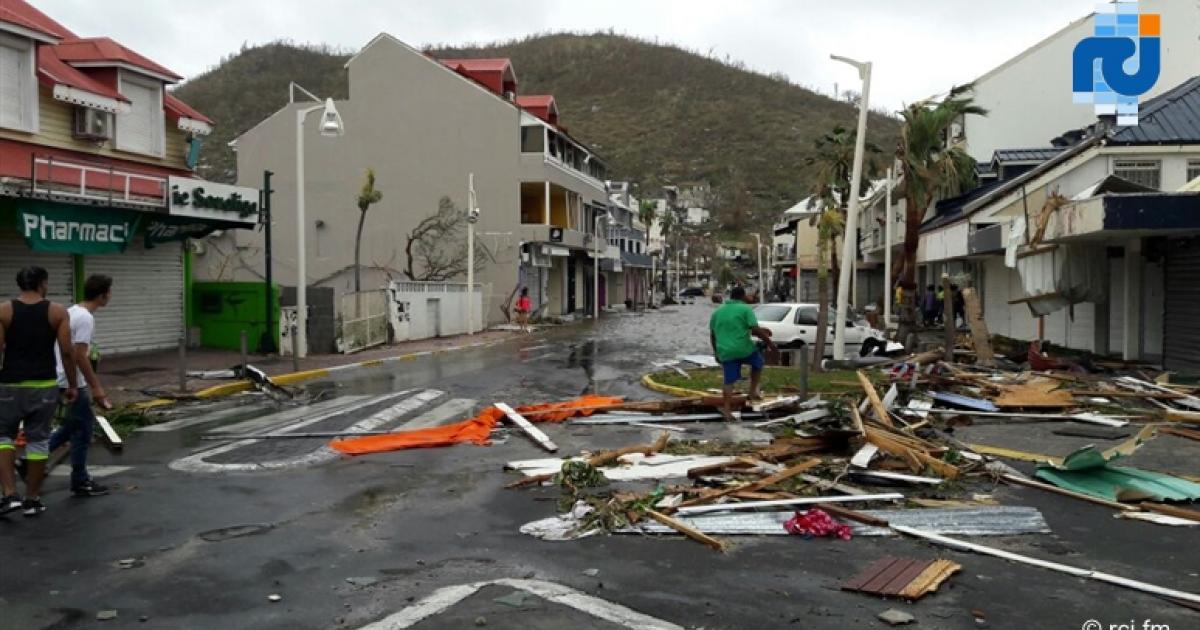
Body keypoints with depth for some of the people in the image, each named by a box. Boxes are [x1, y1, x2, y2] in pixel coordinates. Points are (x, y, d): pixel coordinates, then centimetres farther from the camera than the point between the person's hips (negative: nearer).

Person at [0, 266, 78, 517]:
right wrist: (72, 384, 4)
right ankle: (32, 499, 14)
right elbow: (67, 352, -5)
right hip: (45, 385, 0)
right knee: (38, 440, 9)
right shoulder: (58, 311, -2)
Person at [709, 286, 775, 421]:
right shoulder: (745, 309, -3)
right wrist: (769, 342, -1)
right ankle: (753, 390, 20)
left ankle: (727, 411, 2)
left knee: (729, 381, 7)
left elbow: (712, 335, 16)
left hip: (726, 352, 4)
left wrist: (716, 352, 25)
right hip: (744, 349, -4)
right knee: (758, 362, 25)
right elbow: (756, 330, -11)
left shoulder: (717, 312, 13)